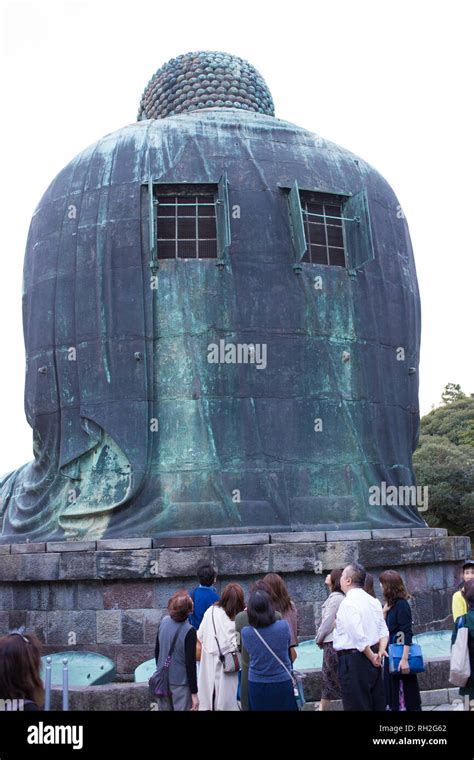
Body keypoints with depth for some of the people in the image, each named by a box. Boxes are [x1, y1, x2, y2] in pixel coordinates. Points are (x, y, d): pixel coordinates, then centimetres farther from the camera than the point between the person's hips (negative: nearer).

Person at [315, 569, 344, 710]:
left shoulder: (335, 598, -15)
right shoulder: (339, 597, 13)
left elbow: (327, 622, -16)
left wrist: (318, 639, -2)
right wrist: (321, 638, 12)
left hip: (332, 643, -9)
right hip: (334, 642, 9)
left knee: (340, 681, -2)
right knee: (327, 680, 14)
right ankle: (323, 707, 20)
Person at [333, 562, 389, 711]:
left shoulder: (348, 603, -16)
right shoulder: (373, 601, 10)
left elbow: (359, 636, -23)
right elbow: (384, 631, 9)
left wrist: (371, 657, -12)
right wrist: (380, 652, -2)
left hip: (353, 660, -8)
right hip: (372, 658, 8)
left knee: (357, 705, 0)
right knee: (378, 704, 13)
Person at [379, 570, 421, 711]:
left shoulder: (401, 604, -16)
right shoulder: (391, 604, 8)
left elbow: (407, 634, -20)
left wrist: (405, 659, -25)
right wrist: (384, 611, -4)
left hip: (400, 655, -8)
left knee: (407, 691, 1)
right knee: (392, 693, 14)